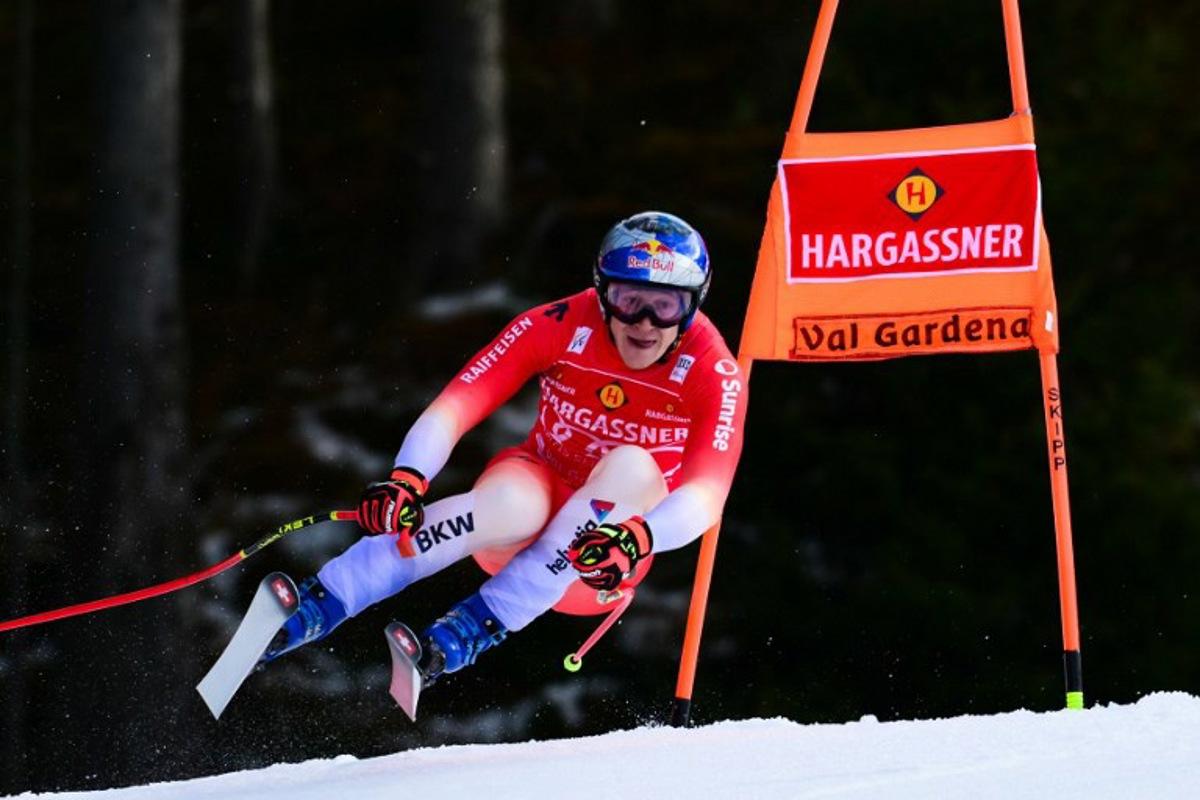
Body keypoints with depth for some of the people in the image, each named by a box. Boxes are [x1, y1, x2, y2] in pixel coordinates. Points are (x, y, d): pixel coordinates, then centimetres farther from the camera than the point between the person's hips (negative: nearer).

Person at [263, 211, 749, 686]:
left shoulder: (713, 373, -17)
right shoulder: (559, 327, -15)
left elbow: (706, 495, -30)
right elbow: (454, 409, -21)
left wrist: (639, 539, -50)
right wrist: (407, 478, -41)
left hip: (599, 550, 1)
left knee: (632, 467, -32)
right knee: (513, 503, -37)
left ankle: (477, 628, -34)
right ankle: (316, 607, -40)